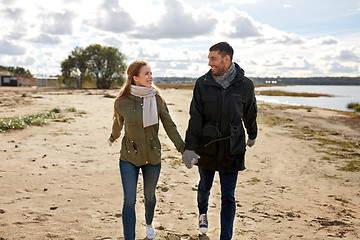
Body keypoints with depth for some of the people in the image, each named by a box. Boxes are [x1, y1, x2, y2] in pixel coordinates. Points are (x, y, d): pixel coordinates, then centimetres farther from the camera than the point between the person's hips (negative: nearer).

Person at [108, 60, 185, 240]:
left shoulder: (157, 100, -8)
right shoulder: (122, 102, -11)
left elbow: (170, 127, -3)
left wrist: (184, 149, -7)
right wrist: (112, 139, 27)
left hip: (152, 157, 2)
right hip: (129, 157, -2)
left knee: (149, 196, 19)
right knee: (129, 200, -7)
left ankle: (149, 224, 48)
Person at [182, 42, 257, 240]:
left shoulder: (245, 85, -6)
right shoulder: (202, 83, -6)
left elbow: (250, 114, 10)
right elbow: (195, 118, -9)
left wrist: (252, 135, 24)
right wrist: (189, 148, -16)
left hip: (232, 148, -1)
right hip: (206, 147, 1)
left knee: (228, 197, 3)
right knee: (204, 186, 21)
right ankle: (202, 213, 53)